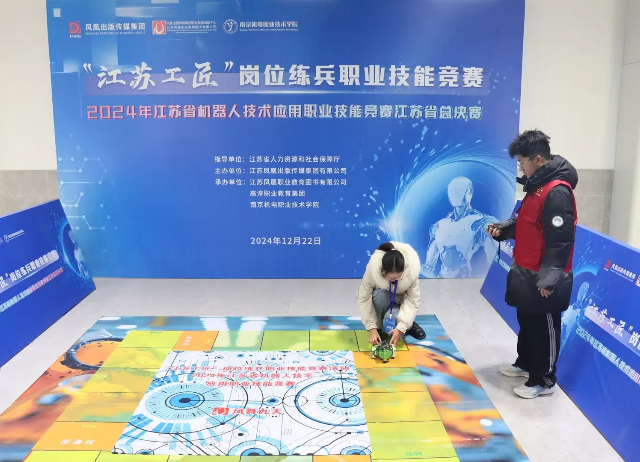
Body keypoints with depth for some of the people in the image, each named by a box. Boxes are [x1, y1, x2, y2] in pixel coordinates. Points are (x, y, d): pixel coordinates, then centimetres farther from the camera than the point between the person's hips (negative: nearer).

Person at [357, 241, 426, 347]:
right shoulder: (373, 268, -34)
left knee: (392, 318, -33)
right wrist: (372, 328, -32)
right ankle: (379, 327, -11)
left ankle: (409, 324, 2)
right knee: (380, 295, -37)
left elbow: (413, 301, -28)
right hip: (381, 296, 0)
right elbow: (364, 298, -28)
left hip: (400, 301, 0)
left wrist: (401, 328, -37)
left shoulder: (412, 269, -32)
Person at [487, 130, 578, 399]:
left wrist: (548, 279, -22)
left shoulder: (557, 191, -23)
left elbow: (560, 241, -24)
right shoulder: (537, 184, 8)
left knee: (545, 328, 5)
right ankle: (525, 363, 40)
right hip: (527, 272, 10)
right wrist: (503, 229, 4)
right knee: (527, 321, 22)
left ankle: (543, 380, 18)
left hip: (544, 278, -9)